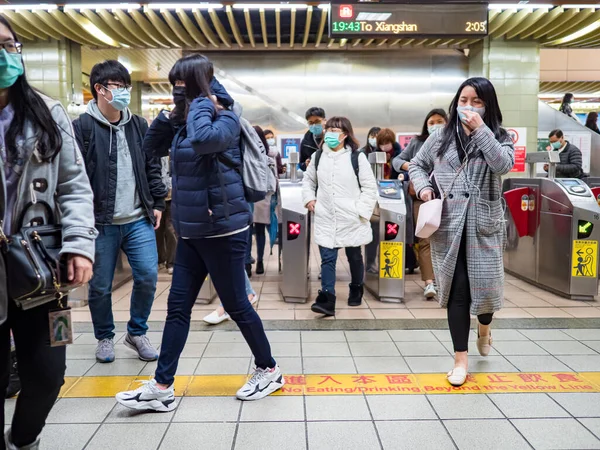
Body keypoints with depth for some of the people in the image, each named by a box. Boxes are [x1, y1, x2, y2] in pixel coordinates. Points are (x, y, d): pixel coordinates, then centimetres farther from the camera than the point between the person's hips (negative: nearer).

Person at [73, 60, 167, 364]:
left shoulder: (139, 126, 10)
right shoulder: (82, 127, -7)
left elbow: (153, 168, 15)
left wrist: (157, 203, 10)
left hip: (139, 221, 4)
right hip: (101, 224, -3)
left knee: (148, 277, 1)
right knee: (100, 286, 8)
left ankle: (137, 332, 23)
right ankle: (105, 338, 29)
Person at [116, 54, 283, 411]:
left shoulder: (226, 120, -12)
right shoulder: (188, 122, 12)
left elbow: (204, 140, -35)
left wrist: (202, 102, -18)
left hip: (223, 229, -8)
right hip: (192, 231, 8)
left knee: (236, 305, 4)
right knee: (178, 307, 8)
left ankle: (269, 370, 25)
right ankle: (162, 387, 17)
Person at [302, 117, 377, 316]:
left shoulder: (357, 157, -5)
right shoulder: (318, 156, 6)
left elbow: (370, 187, -4)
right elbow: (308, 180, 21)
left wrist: (361, 211, -12)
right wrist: (309, 198, 5)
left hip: (351, 219, -2)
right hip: (326, 219, 2)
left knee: (354, 257, 14)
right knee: (327, 259, -4)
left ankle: (356, 290, 36)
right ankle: (326, 300, -6)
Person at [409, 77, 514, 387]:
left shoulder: (498, 137, 5)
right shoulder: (441, 136, 7)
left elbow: (504, 165, -16)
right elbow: (416, 164, 16)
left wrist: (480, 129, -18)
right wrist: (423, 187, -3)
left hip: (483, 225, 0)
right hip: (448, 225, 0)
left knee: (484, 284, 3)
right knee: (457, 289, 0)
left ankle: (484, 328, 41)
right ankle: (461, 360, 11)